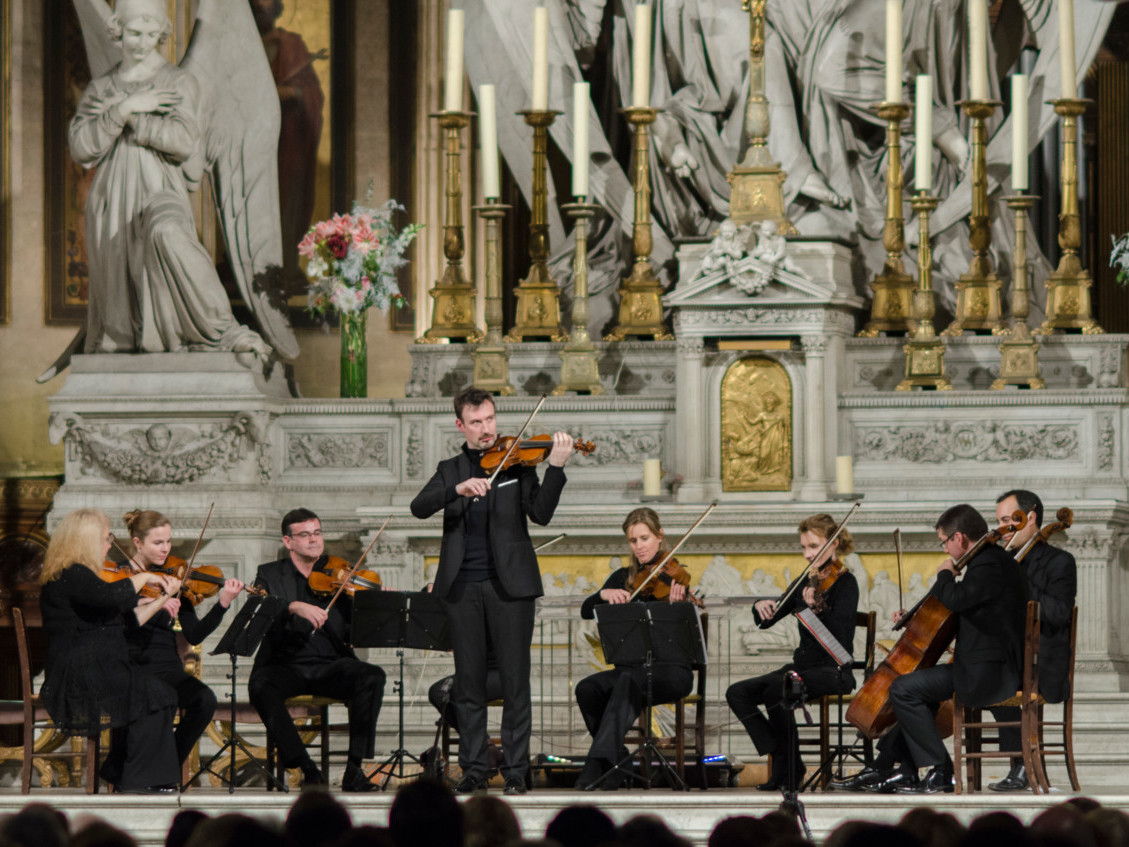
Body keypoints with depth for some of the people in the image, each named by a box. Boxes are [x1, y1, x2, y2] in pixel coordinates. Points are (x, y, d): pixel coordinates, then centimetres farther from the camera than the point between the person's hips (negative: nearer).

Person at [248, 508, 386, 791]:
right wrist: (294, 607, -27)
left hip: (331, 666, 1)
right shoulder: (270, 575, 11)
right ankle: (307, 769, -27)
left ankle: (354, 768, -25)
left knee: (372, 677, -28)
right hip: (286, 666, -1)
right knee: (260, 687, -34)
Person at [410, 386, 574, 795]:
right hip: (463, 587, 2)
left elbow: (540, 513, -6)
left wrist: (556, 467, -20)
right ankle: (474, 769, 10)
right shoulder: (449, 470, 13)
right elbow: (419, 507, -4)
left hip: (508, 583, -2)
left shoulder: (516, 462, 7)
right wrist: (459, 489, -21)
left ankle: (515, 771, 1)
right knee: (468, 681, 4)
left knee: (515, 680, -3)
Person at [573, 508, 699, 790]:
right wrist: (604, 594, -17)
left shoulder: (673, 576, 0)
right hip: (631, 667, 5)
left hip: (670, 670, -5)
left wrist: (676, 605, -34)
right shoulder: (624, 578, 14)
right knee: (587, 688, -26)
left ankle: (598, 763, -46)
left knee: (630, 680, -37)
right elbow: (586, 611, 4)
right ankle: (616, 762, -17)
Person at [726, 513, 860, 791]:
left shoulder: (844, 582, -8)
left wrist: (814, 609, -34)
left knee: (776, 690, -33)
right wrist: (761, 607, -7)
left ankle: (790, 767, -16)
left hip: (832, 671, -8)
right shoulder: (806, 582, 13)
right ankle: (780, 758, -9)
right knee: (737, 693, -10)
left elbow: (838, 635, -21)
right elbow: (766, 621, 15)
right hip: (802, 666, 8)